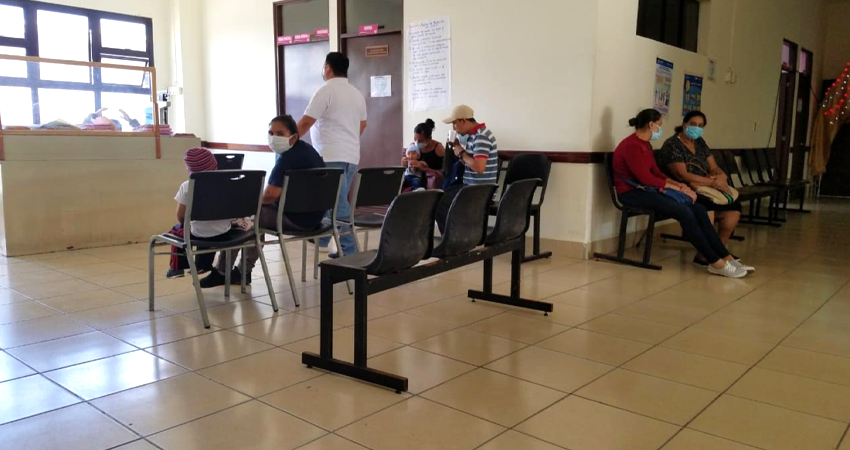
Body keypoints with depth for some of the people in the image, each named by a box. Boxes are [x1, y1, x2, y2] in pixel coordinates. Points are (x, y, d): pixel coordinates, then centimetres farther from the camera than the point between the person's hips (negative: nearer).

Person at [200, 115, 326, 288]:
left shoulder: (288, 158, -20)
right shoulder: (306, 149, 11)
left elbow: (270, 195, -23)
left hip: (296, 218, -10)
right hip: (311, 215, 10)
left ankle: (221, 272, 15)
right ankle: (243, 272, 26)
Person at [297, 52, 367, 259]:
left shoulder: (326, 91, -10)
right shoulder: (357, 94, 14)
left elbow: (306, 122, -12)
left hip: (331, 157, -8)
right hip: (351, 156, 8)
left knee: (338, 203, -7)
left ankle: (348, 250, -8)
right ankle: (322, 239, 28)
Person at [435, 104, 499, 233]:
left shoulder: (481, 137, -19)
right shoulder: (474, 134, 11)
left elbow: (479, 167, -30)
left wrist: (461, 153, -16)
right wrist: (458, 147, 4)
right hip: (472, 186, 10)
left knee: (440, 202, -13)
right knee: (440, 195, 14)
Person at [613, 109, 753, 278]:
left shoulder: (645, 145, 15)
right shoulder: (631, 146, -16)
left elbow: (656, 172, 15)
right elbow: (646, 178, -22)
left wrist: (677, 184, -2)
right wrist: (677, 188, -17)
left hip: (647, 189, 10)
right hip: (633, 193, -10)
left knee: (698, 208, -7)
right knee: (684, 212, -25)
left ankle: (726, 258, -8)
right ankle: (716, 263, -16)